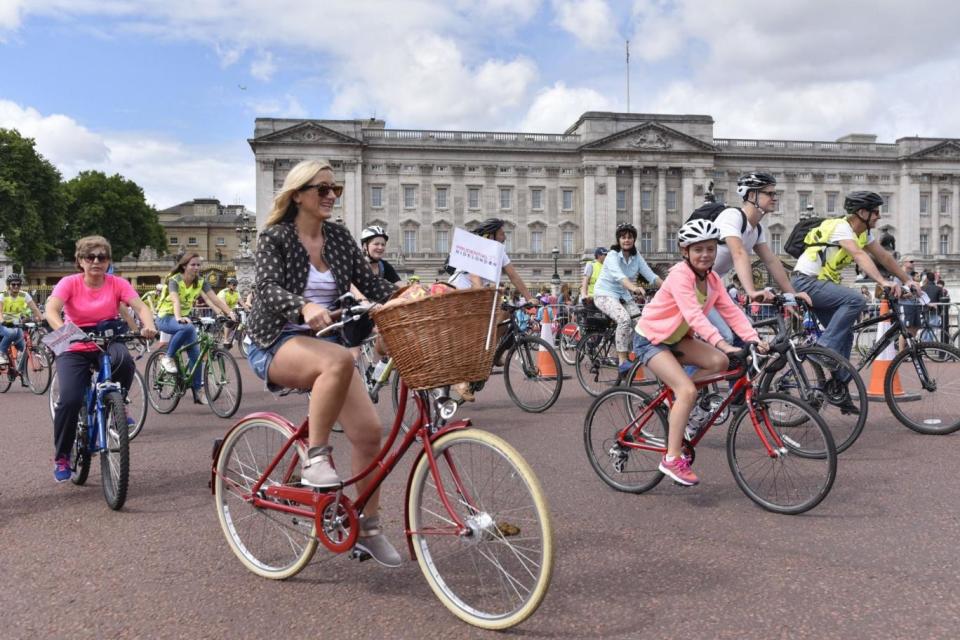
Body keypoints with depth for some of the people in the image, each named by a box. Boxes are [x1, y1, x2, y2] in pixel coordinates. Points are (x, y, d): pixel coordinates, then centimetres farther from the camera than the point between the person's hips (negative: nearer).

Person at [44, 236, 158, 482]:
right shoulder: (69, 283, -8)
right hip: (74, 349, 0)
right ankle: (61, 457, 3)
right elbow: (51, 309, -23)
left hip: (107, 344, 0)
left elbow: (140, 306, -19)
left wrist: (149, 326, -41)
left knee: (123, 360, -36)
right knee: (69, 400, -20)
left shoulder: (117, 283, -6)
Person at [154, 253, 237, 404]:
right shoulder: (174, 280, -19)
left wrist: (230, 312, -31)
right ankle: (167, 357, -17)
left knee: (195, 353, -6)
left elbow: (214, 299, -15)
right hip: (166, 317, -5)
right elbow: (175, 300, -35)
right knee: (188, 328, -38)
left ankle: (197, 391, 4)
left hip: (184, 317, 5)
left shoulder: (201, 282, -4)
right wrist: (179, 318, -54)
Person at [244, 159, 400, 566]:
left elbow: (371, 284, 3)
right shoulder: (275, 238, -7)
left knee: (369, 431, -10)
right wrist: (305, 307, -44)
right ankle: (315, 457, -23)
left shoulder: (339, 238, 7)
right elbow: (267, 289, -23)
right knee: (340, 360, -39)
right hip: (276, 345, -5)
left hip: (323, 344, 5)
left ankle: (368, 528, 7)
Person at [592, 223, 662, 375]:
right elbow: (619, 276, -37)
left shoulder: (636, 257, 0)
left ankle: (622, 353, 7)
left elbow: (651, 275, -11)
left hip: (624, 296, 6)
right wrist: (634, 288, -55)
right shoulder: (612, 256, -17)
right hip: (605, 294, -6)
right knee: (624, 319, -31)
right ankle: (623, 361, -24)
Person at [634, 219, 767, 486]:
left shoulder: (712, 279, -1)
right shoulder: (680, 274, -25)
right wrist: (723, 344, -47)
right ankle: (672, 459, -14)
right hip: (651, 338, -7)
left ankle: (686, 409, 8)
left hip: (677, 337, 7)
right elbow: (694, 315, -36)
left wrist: (754, 339, -23)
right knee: (687, 390, -22)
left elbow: (731, 311, -9)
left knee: (719, 362, -15)